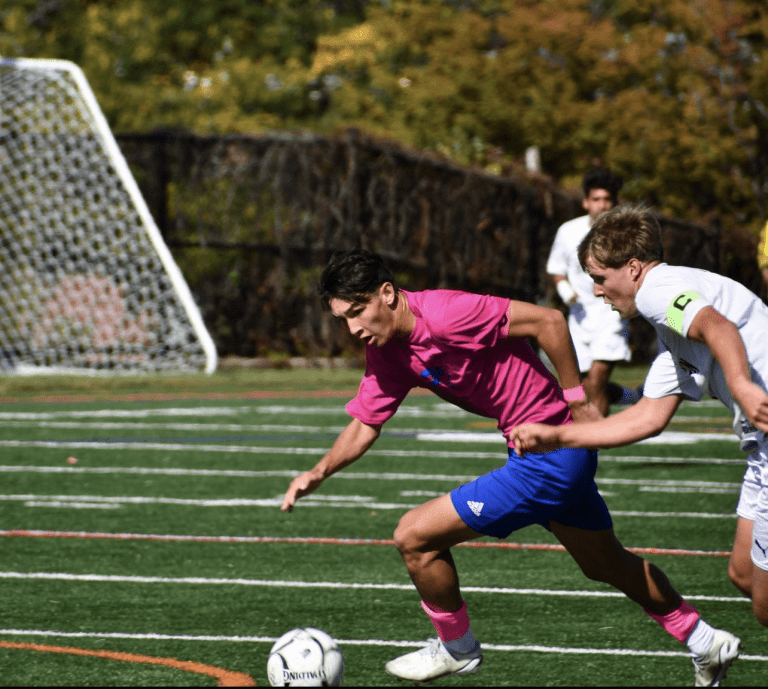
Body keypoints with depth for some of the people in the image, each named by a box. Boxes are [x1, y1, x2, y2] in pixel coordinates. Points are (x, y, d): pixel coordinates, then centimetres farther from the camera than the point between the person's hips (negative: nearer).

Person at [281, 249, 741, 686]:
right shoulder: (386, 352, 3)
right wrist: (320, 472, -7)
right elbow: (365, 426, 9)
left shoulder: (443, 315, -24)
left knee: (414, 536, -6)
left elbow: (548, 320, -23)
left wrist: (576, 399, -18)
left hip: (550, 454, -10)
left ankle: (457, 649, 15)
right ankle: (704, 642, 42)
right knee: (607, 565, 27)